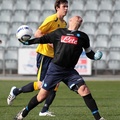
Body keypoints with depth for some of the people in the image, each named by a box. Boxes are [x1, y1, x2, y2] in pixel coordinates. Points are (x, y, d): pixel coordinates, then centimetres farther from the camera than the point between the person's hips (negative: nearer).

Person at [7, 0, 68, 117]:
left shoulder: (64, 23, 12)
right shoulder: (51, 20, -13)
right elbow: (37, 34, -16)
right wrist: (50, 42, -23)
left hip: (55, 57, 8)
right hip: (44, 54, -8)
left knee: (55, 84, -2)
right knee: (41, 85, -8)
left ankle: (44, 110, 4)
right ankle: (16, 91, 12)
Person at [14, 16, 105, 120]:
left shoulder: (83, 37, 9)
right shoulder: (59, 33, 8)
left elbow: (89, 53, 16)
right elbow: (42, 39, 18)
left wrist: (95, 56, -5)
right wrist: (26, 42, 14)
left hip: (70, 71, 1)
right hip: (55, 68, -1)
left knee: (84, 90, -18)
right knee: (42, 95, 1)